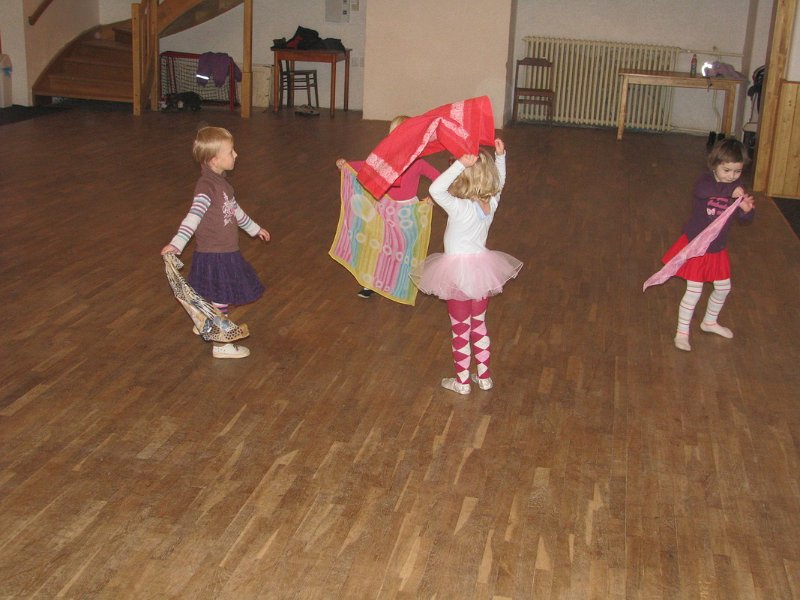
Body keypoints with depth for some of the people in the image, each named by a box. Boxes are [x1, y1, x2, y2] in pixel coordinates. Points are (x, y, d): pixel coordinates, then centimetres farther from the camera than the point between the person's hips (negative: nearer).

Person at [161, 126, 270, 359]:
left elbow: (234, 210, 24)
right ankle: (221, 345, 10)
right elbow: (193, 217, -33)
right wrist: (176, 244, -44)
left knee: (212, 295, 26)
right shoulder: (206, 187, -23)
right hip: (214, 256, -9)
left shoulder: (221, 182, 9)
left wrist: (254, 228, 35)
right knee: (221, 300, 0)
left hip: (225, 252, 9)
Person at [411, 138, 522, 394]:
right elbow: (499, 181, 12)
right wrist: (500, 156, 2)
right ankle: (484, 376, 31)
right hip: (483, 270, 6)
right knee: (479, 325, 21)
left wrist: (460, 164, -37)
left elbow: (435, 189, -35)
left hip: (459, 273, -6)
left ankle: (462, 381, 22)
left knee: (461, 330, 9)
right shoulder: (491, 203, -8)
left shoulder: (460, 208, -27)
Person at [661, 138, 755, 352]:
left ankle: (709, 322, 43)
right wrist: (730, 191, -48)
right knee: (694, 291, -4)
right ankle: (682, 333, 11)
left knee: (723, 287, 18)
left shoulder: (737, 188, -3)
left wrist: (747, 209, -25)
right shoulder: (705, 180, -17)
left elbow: (744, 217, -3)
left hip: (717, 248, 6)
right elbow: (703, 191, -42)